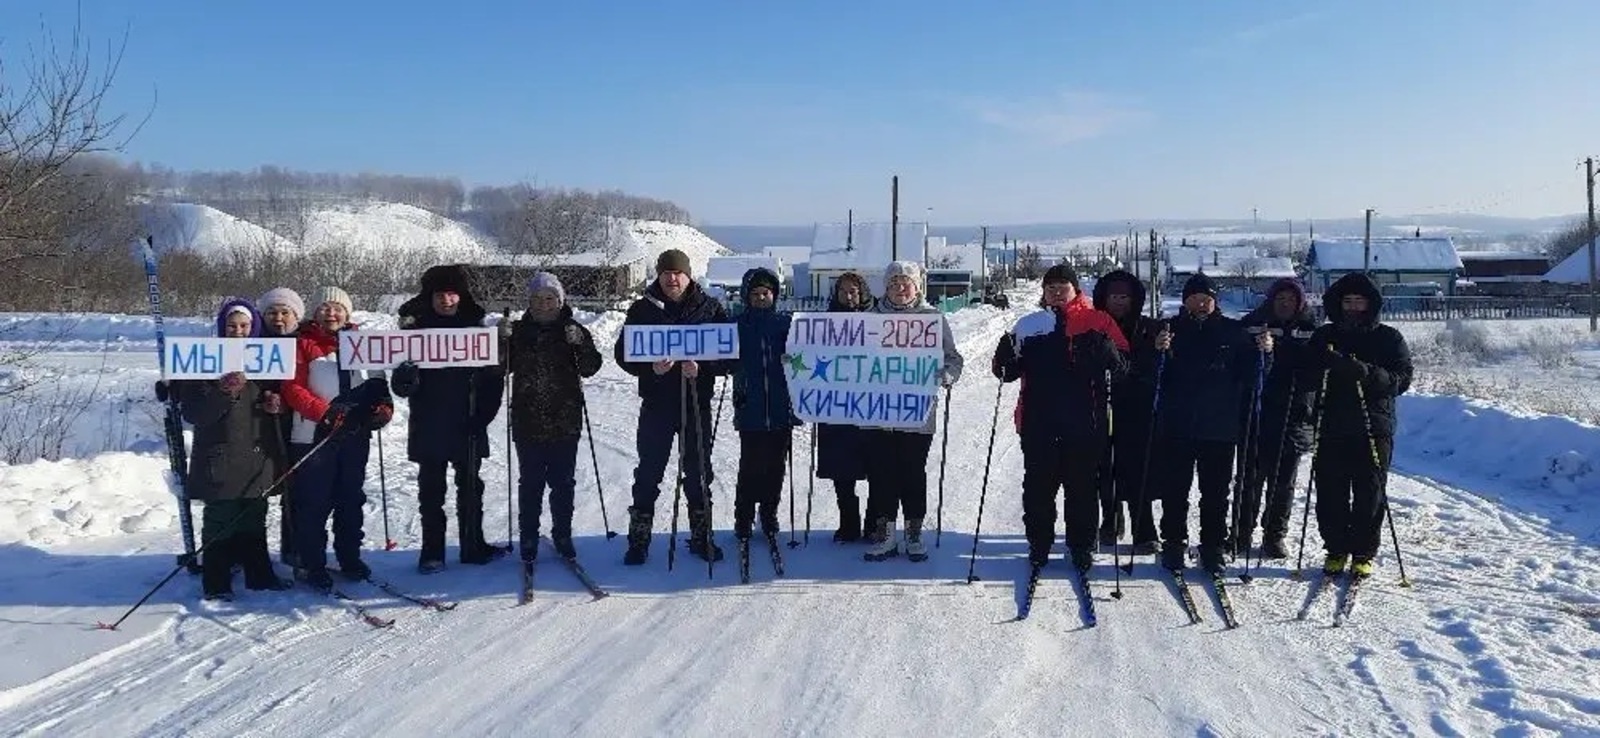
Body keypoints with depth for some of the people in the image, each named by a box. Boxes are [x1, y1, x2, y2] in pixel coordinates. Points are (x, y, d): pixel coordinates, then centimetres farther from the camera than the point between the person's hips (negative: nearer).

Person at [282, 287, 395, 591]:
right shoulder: (304, 344, -1)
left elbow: (377, 381, 14)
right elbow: (293, 389, -8)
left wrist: (383, 407, -6)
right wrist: (326, 413, -19)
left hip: (356, 433, 4)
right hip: (316, 434, -4)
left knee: (352, 498, 12)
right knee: (314, 502, -1)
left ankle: (350, 557, 23)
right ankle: (312, 564, 8)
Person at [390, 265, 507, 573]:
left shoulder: (478, 325, 1)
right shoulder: (416, 328, 1)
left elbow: (493, 374, 2)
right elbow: (402, 382, 2)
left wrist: (484, 413, -6)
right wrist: (406, 380, -22)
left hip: (467, 423, 0)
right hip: (429, 425, 0)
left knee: (470, 486, 8)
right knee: (431, 489, 6)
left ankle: (473, 546, 19)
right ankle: (432, 550, 14)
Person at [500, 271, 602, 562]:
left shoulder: (575, 331, 2)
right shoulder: (519, 331, 5)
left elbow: (590, 368, -6)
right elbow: (504, 366, 7)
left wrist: (579, 344, -23)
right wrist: (503, 341, -10)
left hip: (565, 421, 0)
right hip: (528, 422, 0)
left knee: (563, 482, 8)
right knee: (530, 483, 5)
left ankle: (562, 535, 20)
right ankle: (528, 538, 14)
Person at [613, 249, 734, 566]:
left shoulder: (711, 309, 2)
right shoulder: (642, 309, 3)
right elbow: (623, 352, 2)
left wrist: (701, 367, -18)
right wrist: (650, 367, -17)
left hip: (697, 404, 0)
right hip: (656, 404, 0)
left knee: (698, 473, 9)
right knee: (648, 473, 3)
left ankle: (701, 536, 22)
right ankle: (639, 539, 14)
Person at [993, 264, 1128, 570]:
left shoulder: (1098, 322, 5)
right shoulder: (1028, 325, 11)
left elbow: (1122, 368, 0)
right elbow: (1009, 371, 12)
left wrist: (1105, 350, -20)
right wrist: (1006, 354, -9)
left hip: (1085, 423, -2)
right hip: (1038, 422, 2)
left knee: (1082, 487, 7)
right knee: (1038, 487, 7)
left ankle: (1082, 546, 19)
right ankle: (1039, 543, 20)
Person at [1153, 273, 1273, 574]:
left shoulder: (1233, 331, 6)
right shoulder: (1172, 329, 2)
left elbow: (1249, 376, 6)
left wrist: (1264, 351, -12)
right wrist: (1157, 351, -23)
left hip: (1220, 428, 1)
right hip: (1177, 427, -1)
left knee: (1216, 494, 7)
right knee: (1175, 491, 5)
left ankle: (1215, 548, 16)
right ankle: (1173, 545, 16)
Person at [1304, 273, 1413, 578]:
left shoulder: (1389, 338, 6)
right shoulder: (1324, 337, 11)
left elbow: (1402, 379, -4)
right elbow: (1305, 376, 7)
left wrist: (1367, 372, -21)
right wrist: (1324, 366, -15)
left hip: (1374, 429, -1)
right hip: (1331, 429, 2)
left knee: (1369, 495, 1)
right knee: (1331, 494, 3)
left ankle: (1363, 553, 14)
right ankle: (1336, 549, 17)